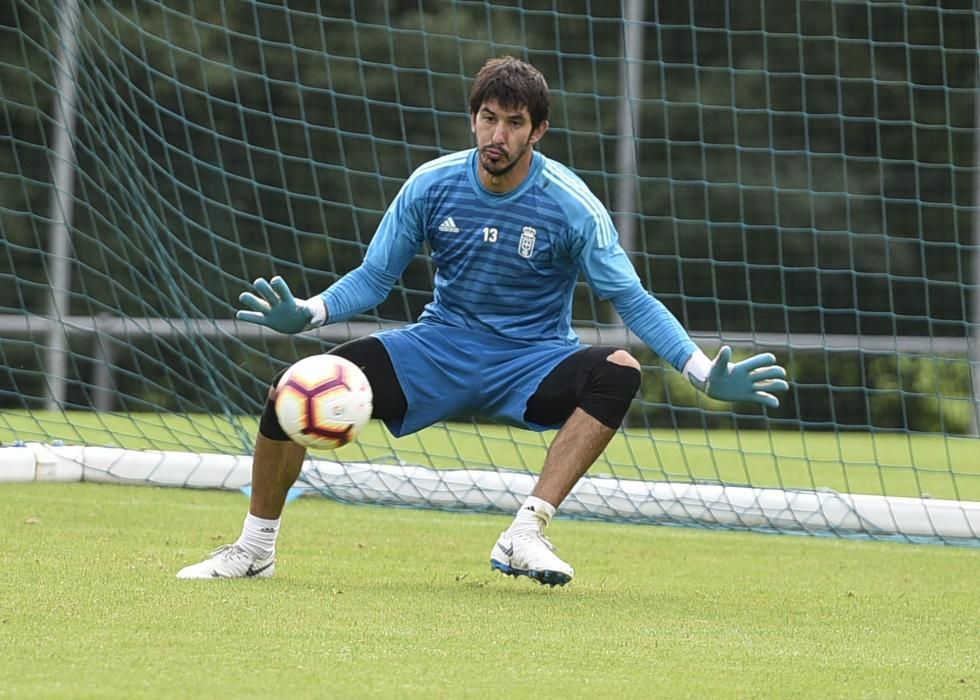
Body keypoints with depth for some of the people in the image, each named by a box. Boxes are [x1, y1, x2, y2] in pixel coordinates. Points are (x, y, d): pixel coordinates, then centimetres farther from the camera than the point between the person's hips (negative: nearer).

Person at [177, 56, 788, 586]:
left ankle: (526, 536, -33)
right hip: (439, 348, 2)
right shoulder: (431, 186, -5)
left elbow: (632, 300, -10)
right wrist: (305, 315, -17)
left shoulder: (570, 205, -13)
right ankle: (255, 549, 3)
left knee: (618, 373, -35)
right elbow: (373, 278, 3)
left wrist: (707, 374, -21)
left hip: (531, 360, -2)